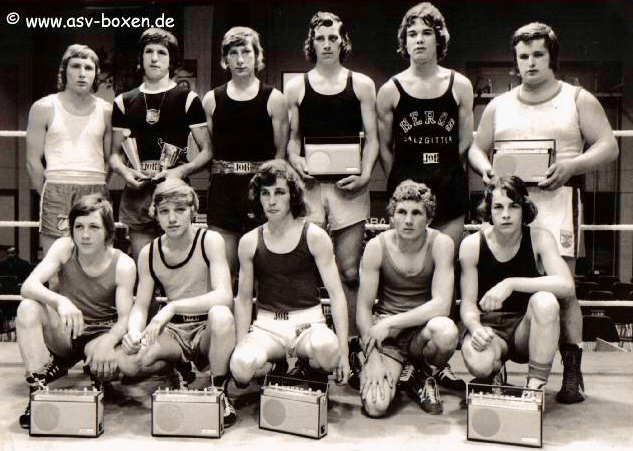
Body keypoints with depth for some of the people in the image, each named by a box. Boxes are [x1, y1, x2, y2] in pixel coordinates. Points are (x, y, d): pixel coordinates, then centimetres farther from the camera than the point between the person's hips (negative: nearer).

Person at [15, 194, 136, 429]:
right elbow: (28, 286, -24)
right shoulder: (64, 248, -12)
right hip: (63, 334, 2)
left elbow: (125, 318, -18)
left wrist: (109, 341, -41)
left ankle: (100, 383, 4)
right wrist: (60, 301, -45)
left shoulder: (123, 265, -15)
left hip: (101, 333, -1)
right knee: (27, 308, -28)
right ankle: (37, 388, -21)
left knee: (112, 362, -36)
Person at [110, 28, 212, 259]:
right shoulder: (124, 102, 14)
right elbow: (115, 153, 17)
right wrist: (125, 171, -4)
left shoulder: (187, 99, 5)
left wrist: (181, 171, -13)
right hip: (136, 194, 3)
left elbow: (206, 151, 3)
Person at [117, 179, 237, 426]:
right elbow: (140, 307, 3)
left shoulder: (210, 240, -13)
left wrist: (172, 307, -36)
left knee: (221, 315, -39)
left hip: (208, 330, -3)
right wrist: (133, 332, -21)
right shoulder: (148, 253, 0)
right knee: (128, 363, -25)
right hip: (173, 331, 4)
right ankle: (180, 367, 8)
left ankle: (219, 390, -15)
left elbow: (224, 296, -25)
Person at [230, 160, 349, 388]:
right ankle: (274, 370, 6)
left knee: (326, 348, -37)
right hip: (266, 326, 2)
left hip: (308, 323, -1)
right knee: (240, 367, -31)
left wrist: (343, 351, -11)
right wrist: (240, 347, 3)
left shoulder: (314, 236, -3)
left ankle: (312, 373, 1)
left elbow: (336, 294, -5)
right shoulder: (249, 242, 4)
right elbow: (244, 299, 12)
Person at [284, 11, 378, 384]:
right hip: (310, 184, 1)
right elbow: (292, 138, 14)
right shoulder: (297, 87, 12)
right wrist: (297, 162, -6)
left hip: (349, 184, -1)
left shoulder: (362, 84, 10)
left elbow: (371, 138, 7)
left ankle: (352, 347, 10)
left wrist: (365, 174, -9)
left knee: (350, 270, 0)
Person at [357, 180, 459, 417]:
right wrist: (373, 358, -16)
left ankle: (424, 378, -1)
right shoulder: (376, 247, -9)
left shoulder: (440, 244, -11)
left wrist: (390, 322, -22)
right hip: (385, 330, -1)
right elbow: (363, 308, -6)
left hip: (424, 329, 1)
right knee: (375, 406, -22)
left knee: (446, 331, -36)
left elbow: (441, 304, -19)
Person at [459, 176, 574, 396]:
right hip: (488, 326, 0)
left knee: (545, 301, -33)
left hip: (526, 328, 0)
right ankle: (495, 372, 7)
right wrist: (475, 327, -28)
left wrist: (511, 283, -33)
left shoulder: (539, 238, -9)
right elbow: (468, 302, -6)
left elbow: (566, 286, -25)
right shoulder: (472, 244, -9)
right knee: (478, 363, -34)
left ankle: (536, 384, -19)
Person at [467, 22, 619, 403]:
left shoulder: (578, 100, 9)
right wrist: (485, 168, -5)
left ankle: (573, 373, 2)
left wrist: (572, 164, -16)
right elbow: (477, 148, 18)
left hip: (556, 200, -2)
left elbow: (608, 146, 2)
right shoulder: (499, 105, 18)